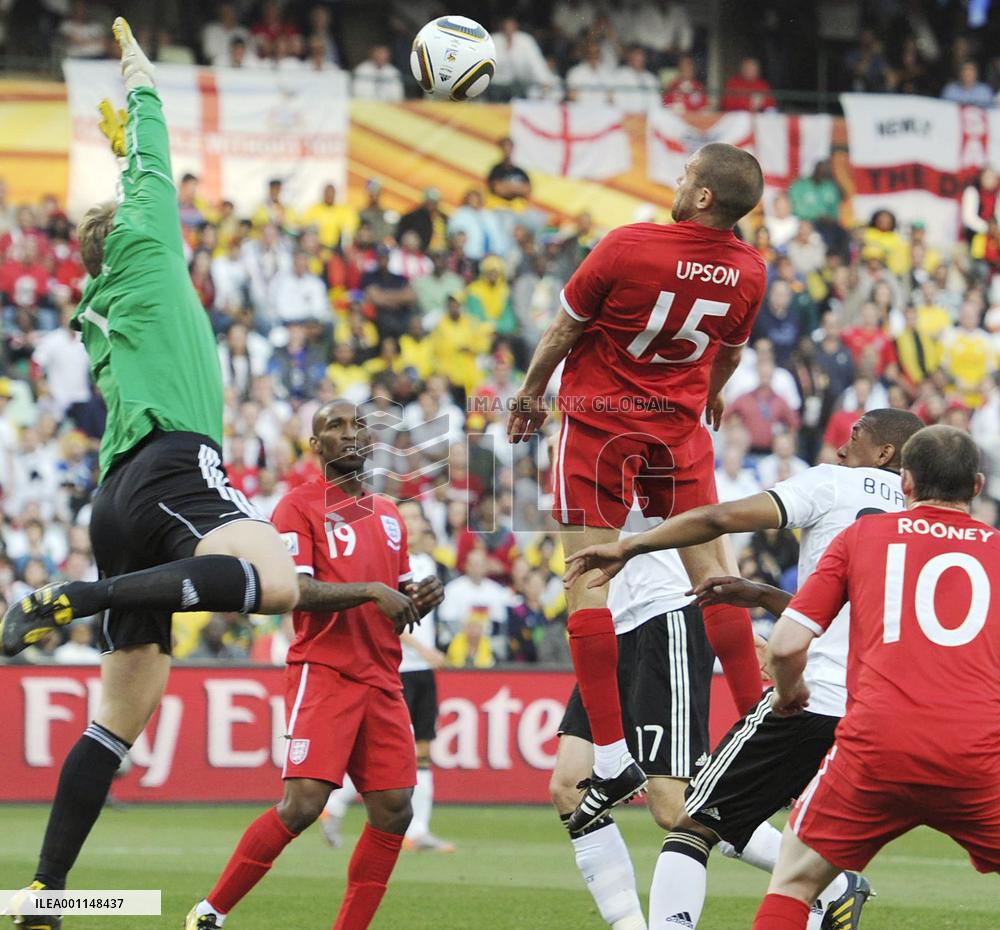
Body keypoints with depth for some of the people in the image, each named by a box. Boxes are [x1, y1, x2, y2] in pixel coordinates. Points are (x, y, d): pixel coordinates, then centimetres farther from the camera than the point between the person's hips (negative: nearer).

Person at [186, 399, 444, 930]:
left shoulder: (389, 515, 20)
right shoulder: (299, 507, -1)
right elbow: (297, 592, -13)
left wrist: (419, 601, 3)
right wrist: (372, 592, -20)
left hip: (382, 681, 7)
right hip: (323, 672, -7)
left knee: (393, 810, -5)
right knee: (303, 803, -18)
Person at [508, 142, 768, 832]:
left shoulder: (629, 247, -20)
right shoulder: (749, 271, -6)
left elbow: (565, 328, -7)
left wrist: (531, 393, 11)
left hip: (600, 419, -4)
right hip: (680, 425, 4)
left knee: (589, 578, -3)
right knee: (711, 568, 12)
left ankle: (612, 757, -8)